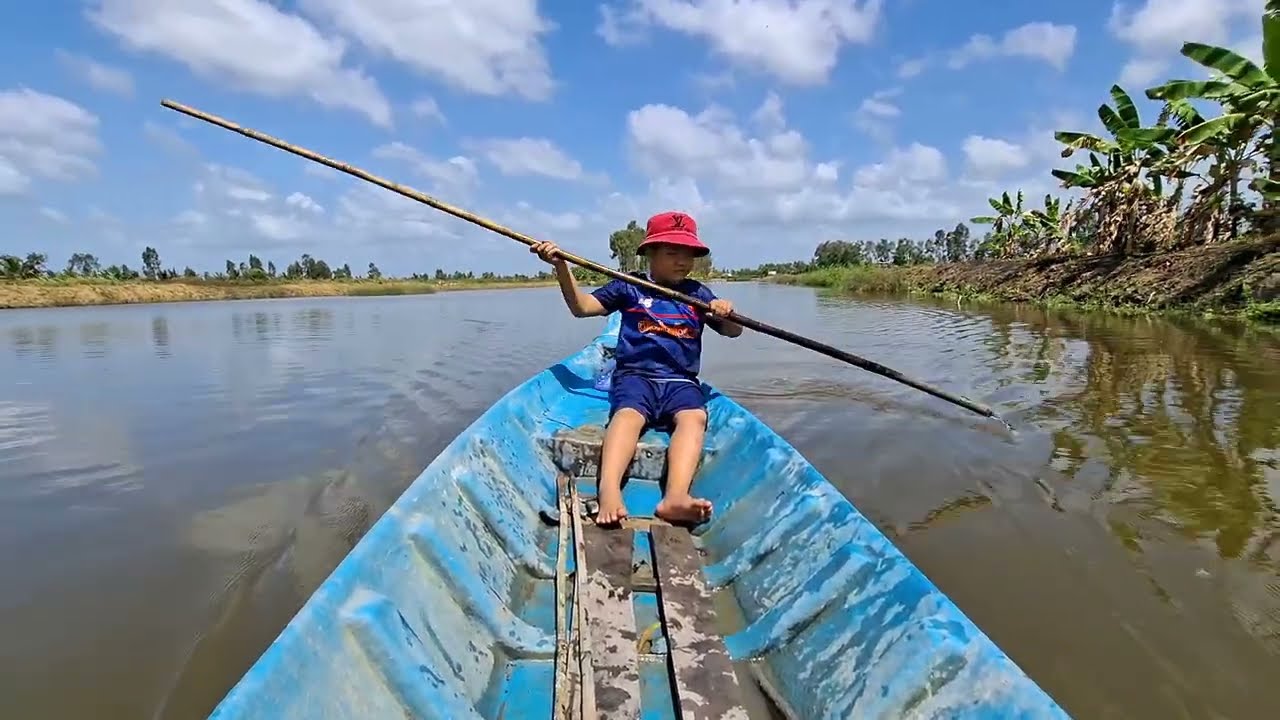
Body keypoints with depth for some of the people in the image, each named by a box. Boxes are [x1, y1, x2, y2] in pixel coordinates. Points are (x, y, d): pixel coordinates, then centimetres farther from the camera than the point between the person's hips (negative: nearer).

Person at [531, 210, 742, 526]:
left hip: (682, 381, 2)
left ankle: (675, 496, -54)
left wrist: (726, 313, -6)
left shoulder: (698, 293, 19)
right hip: (635, 375, -1)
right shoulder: (630, 287, 12)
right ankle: (609, 491, -56)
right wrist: (561, 267, -6)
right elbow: (582, 306, 7)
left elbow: (732, 331, 18)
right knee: (628, 414, -34)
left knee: (694, 417, -32)